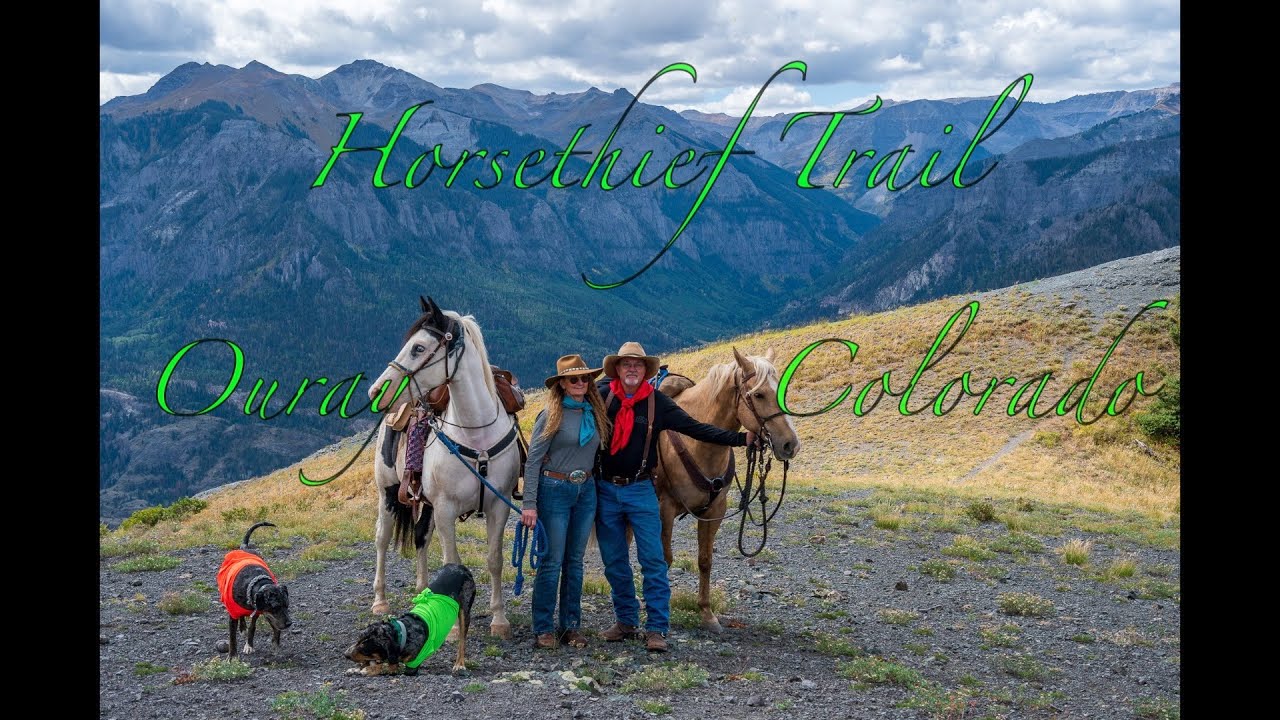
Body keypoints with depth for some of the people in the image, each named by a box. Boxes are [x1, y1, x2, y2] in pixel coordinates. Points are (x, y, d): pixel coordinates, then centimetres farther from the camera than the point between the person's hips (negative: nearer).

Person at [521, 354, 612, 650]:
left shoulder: (595, 413, 6)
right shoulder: (551, 415, -9)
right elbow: (533, 460, -11)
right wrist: (529, 503, -16)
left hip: (586, 491, 5)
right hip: (554, 490, -5)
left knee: (575, 561, 11)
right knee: (552, 561, -2)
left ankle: (571, 625, 19)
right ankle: (543, 629, 7)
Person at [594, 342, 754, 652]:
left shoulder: (657, 403, -4)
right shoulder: (601, 395, -3)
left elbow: (696, 429, -5)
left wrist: (741, 438, -12)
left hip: (640, 490, -1)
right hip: (605, 489, 1)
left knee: (653, 561, -4)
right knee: (614, 563, 9)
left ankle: (656, 629, 2)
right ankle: (626, 622, 23)